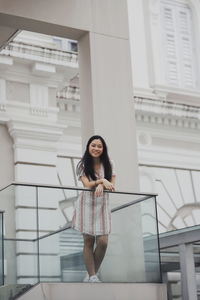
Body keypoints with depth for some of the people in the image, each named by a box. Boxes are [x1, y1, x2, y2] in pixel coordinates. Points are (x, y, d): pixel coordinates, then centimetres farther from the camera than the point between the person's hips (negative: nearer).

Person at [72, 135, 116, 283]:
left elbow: (112, 185, -2)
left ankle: (92, 273, 11)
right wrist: (102, 180, -20)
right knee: (88, 241, -1)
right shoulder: (83, 165, -2)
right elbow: (87, 184, -11)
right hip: (87, 203, -1)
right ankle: (92, 276, 6)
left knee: (103, 242, -8)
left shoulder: (109, 164, 3)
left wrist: (101, 185, -20)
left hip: (102, 204, 2)